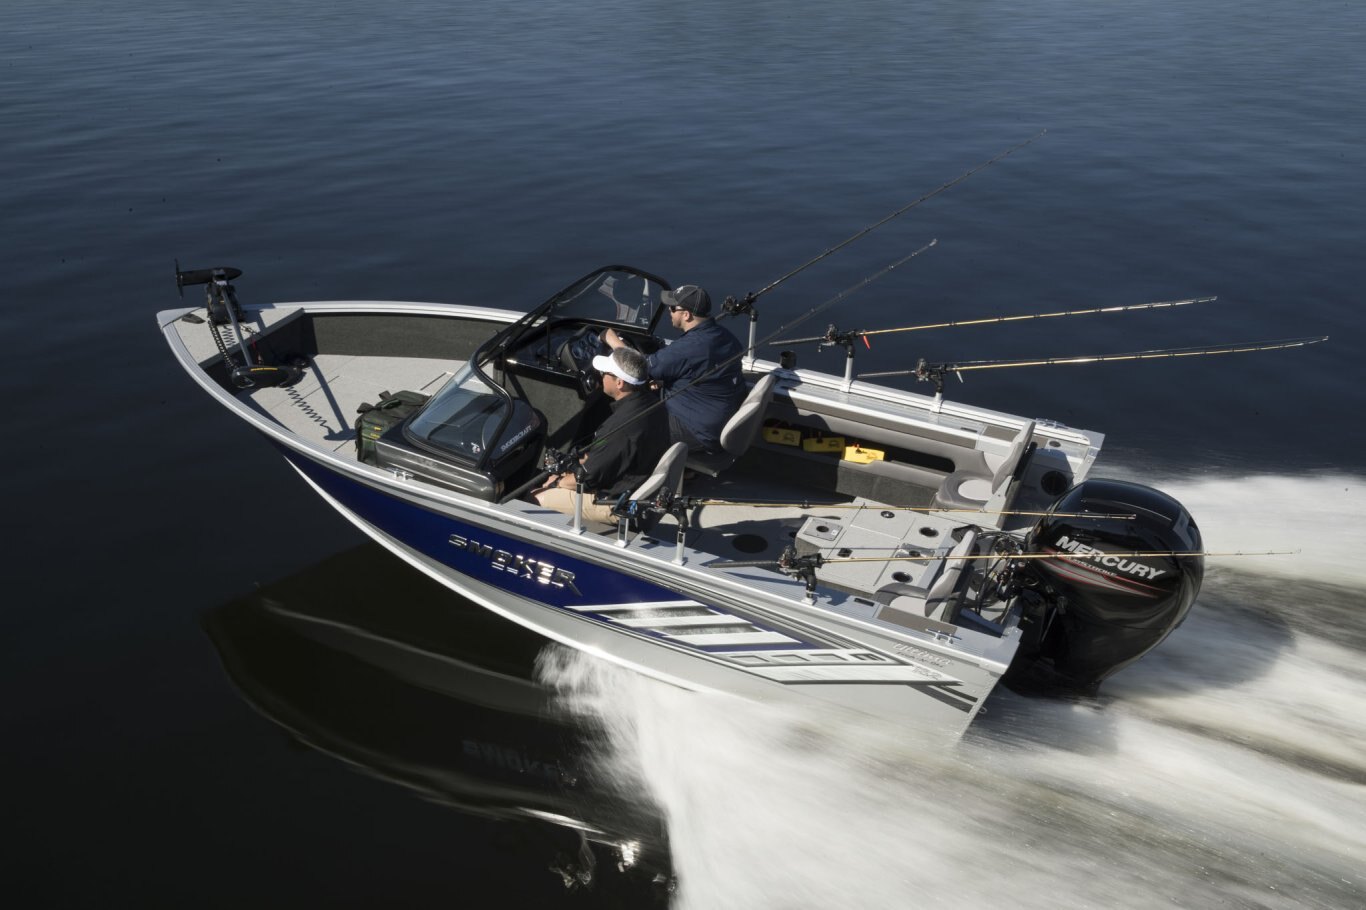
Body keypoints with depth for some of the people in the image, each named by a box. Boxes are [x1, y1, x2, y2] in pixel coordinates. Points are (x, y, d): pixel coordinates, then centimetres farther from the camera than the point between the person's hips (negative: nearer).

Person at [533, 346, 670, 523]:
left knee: (537, 498, 2)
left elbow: (587, 478, -20)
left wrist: (556, 483, -3)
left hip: (617, 506, -9)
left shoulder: (620, 426, -34)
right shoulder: (651, 403, -6)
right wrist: (582, 460, 10)